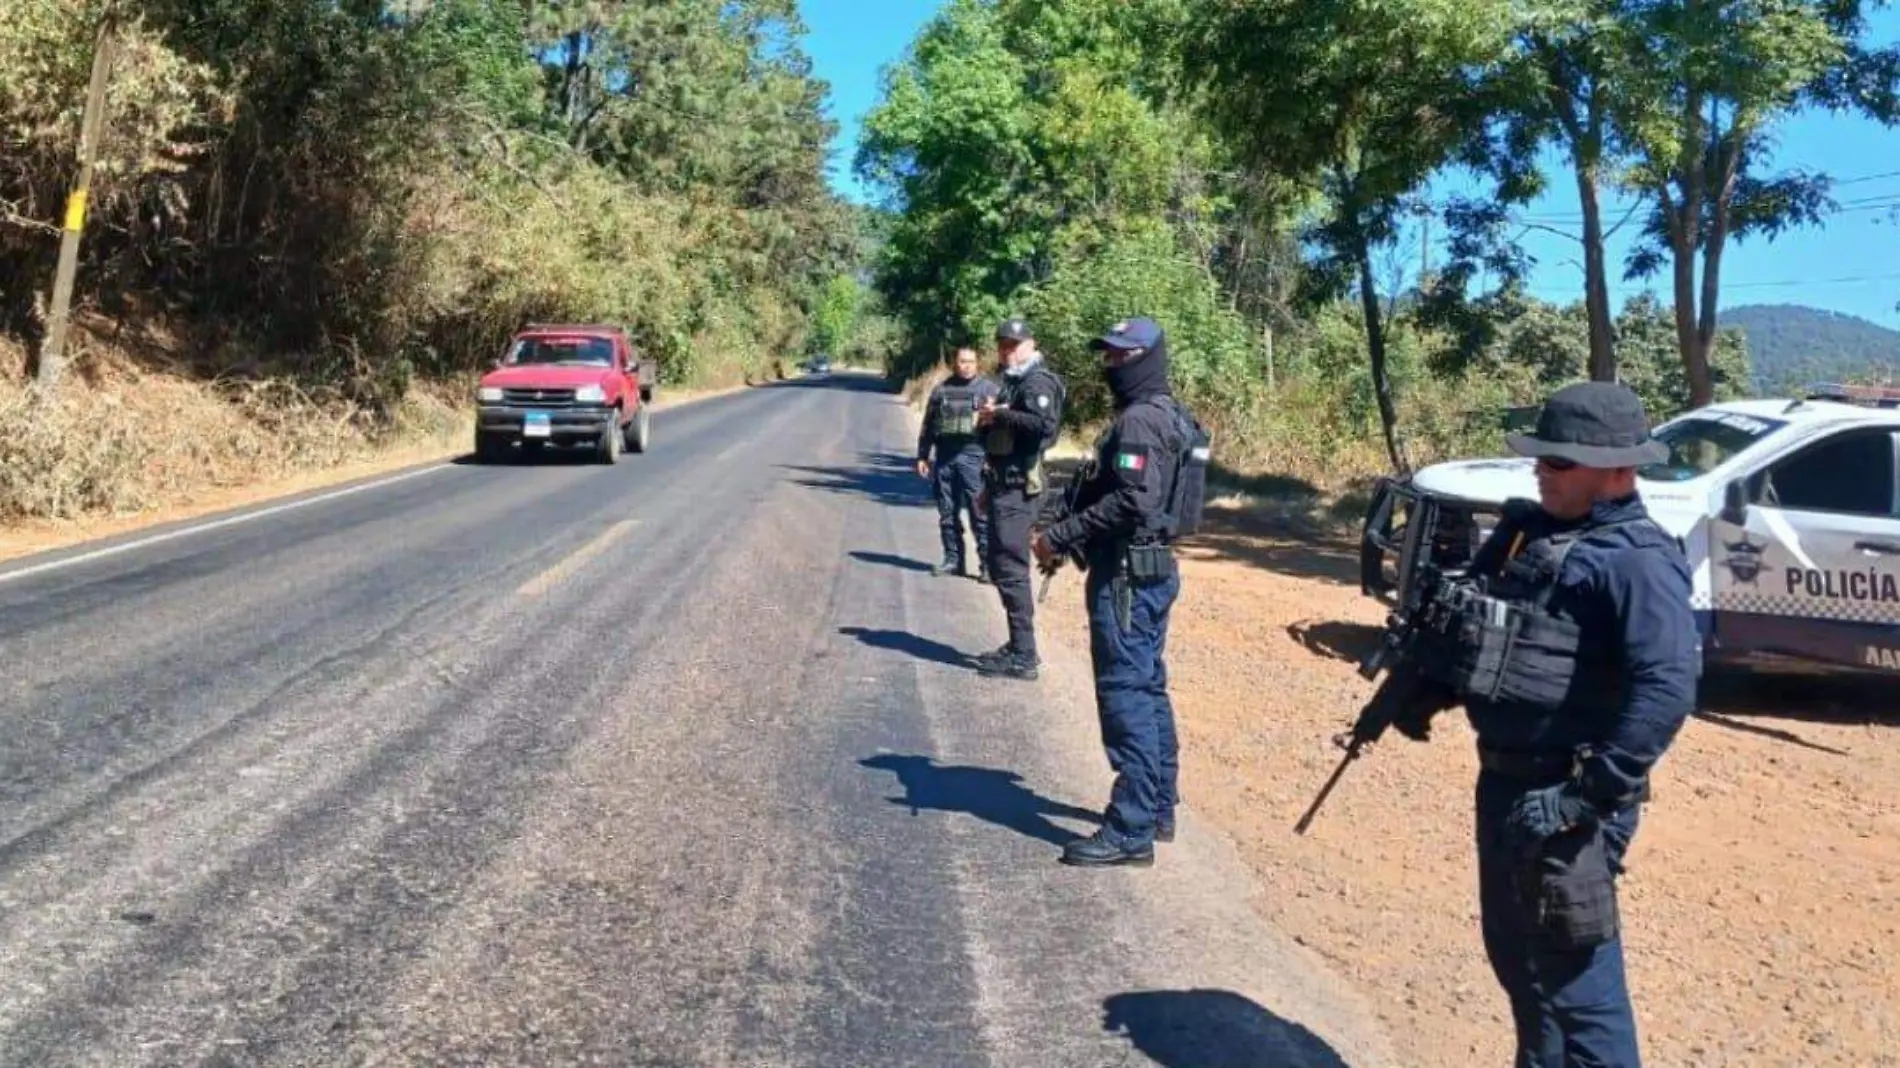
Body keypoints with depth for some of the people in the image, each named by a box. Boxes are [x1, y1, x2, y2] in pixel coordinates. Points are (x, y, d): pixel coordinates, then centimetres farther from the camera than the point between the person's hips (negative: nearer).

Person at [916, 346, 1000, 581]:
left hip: (973, 455, -4)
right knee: (947, 512, 8)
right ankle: (953, 559, 18)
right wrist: (922, 456, 12)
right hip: (944, 456, 4)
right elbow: (927, 425, 17)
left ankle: (987, 564, -4)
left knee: (980, 512, -7)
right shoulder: (941, 389, 13)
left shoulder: (988, 388, 3)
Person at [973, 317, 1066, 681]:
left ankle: (1023, 656, -7)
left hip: (1018, 488, -10)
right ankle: (1018, 646, 24)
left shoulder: (1037, 382, -11)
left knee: (1010, 570, -10)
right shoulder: (1012, 382, 19)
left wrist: (999, 414, -22)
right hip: (1004, 486, 10)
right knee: (1003, 568, 15)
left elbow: (1045, 424, -29)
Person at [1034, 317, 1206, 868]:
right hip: (1153, 568, 11)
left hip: (1127, 574, -11)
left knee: (1126, 697, -8)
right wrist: (1072, 532, 15)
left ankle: (1130, 831, -4)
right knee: (1148, 689, 16)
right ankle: (1158, 809, 26)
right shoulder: (1168, 415, 16)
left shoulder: (1138, 419, -17)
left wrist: (1060, 536, -21)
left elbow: (1130, 501, -27)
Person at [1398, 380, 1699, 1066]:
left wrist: (1594, 795, -28)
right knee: (1514, 956, 22)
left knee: (1574, 974, -1)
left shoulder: (1638, 559, -16)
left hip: (1562, 797, -9)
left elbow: (1668, 685, -27)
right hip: (1503, 778, 9)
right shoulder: (1526, 529, 10)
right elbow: (1462, 620, 20)